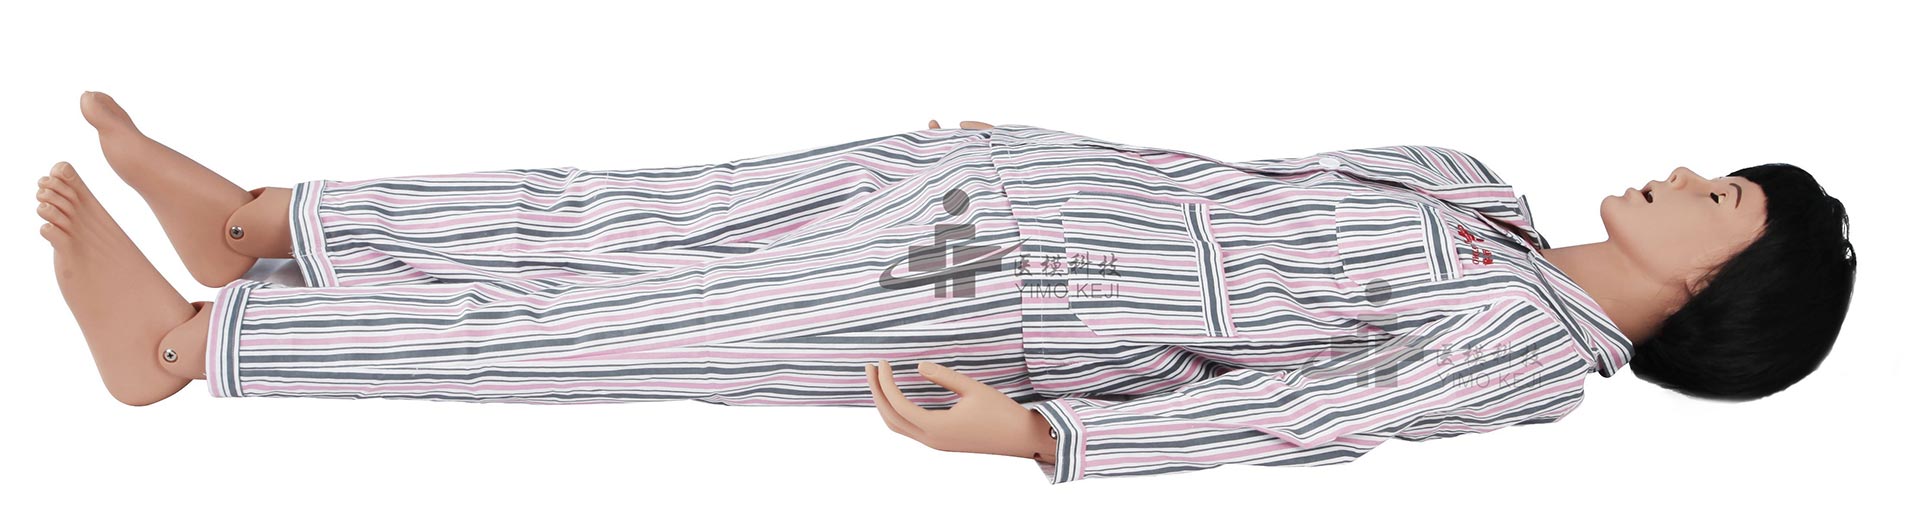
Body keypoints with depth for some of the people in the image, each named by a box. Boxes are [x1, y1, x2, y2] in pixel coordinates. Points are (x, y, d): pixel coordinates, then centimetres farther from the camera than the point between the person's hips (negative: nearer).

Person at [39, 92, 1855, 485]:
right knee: (632, 222, 3)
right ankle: (261, 219, 14)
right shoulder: (1474, 187, 15)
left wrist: (1035, 434, -27)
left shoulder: (1536, 351, -9)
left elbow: (1291, 410, -19)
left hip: (1006, 298, -7)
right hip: (1003, 188, 7)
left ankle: (183, 338, -2)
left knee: (606, 323, -8)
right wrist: (1032, 140, 23)